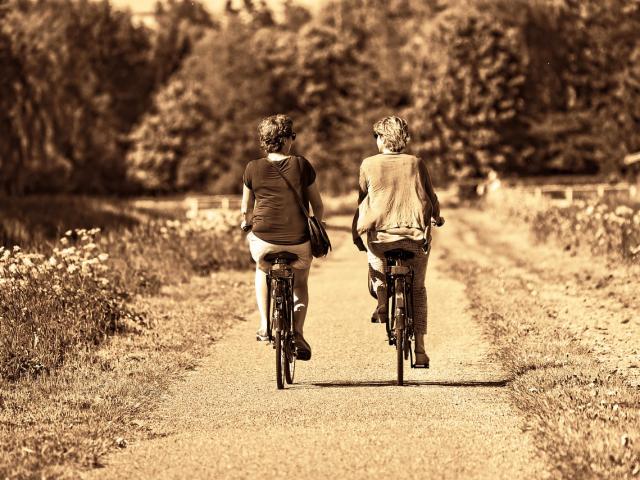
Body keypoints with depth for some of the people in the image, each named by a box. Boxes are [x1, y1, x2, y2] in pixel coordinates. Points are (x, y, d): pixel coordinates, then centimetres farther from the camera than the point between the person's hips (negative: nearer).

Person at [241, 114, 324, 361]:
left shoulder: (253, 169, 0)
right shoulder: (302, 165, -2)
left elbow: (246, 211, 8)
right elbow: (318, 206, 4)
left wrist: (246, 223, 30)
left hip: (264, 240, 0)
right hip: (299, 242, 0)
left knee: (262, 271, 34)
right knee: (300, 282, 27)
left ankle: (265, 324, 23)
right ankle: (297, 333, 9)